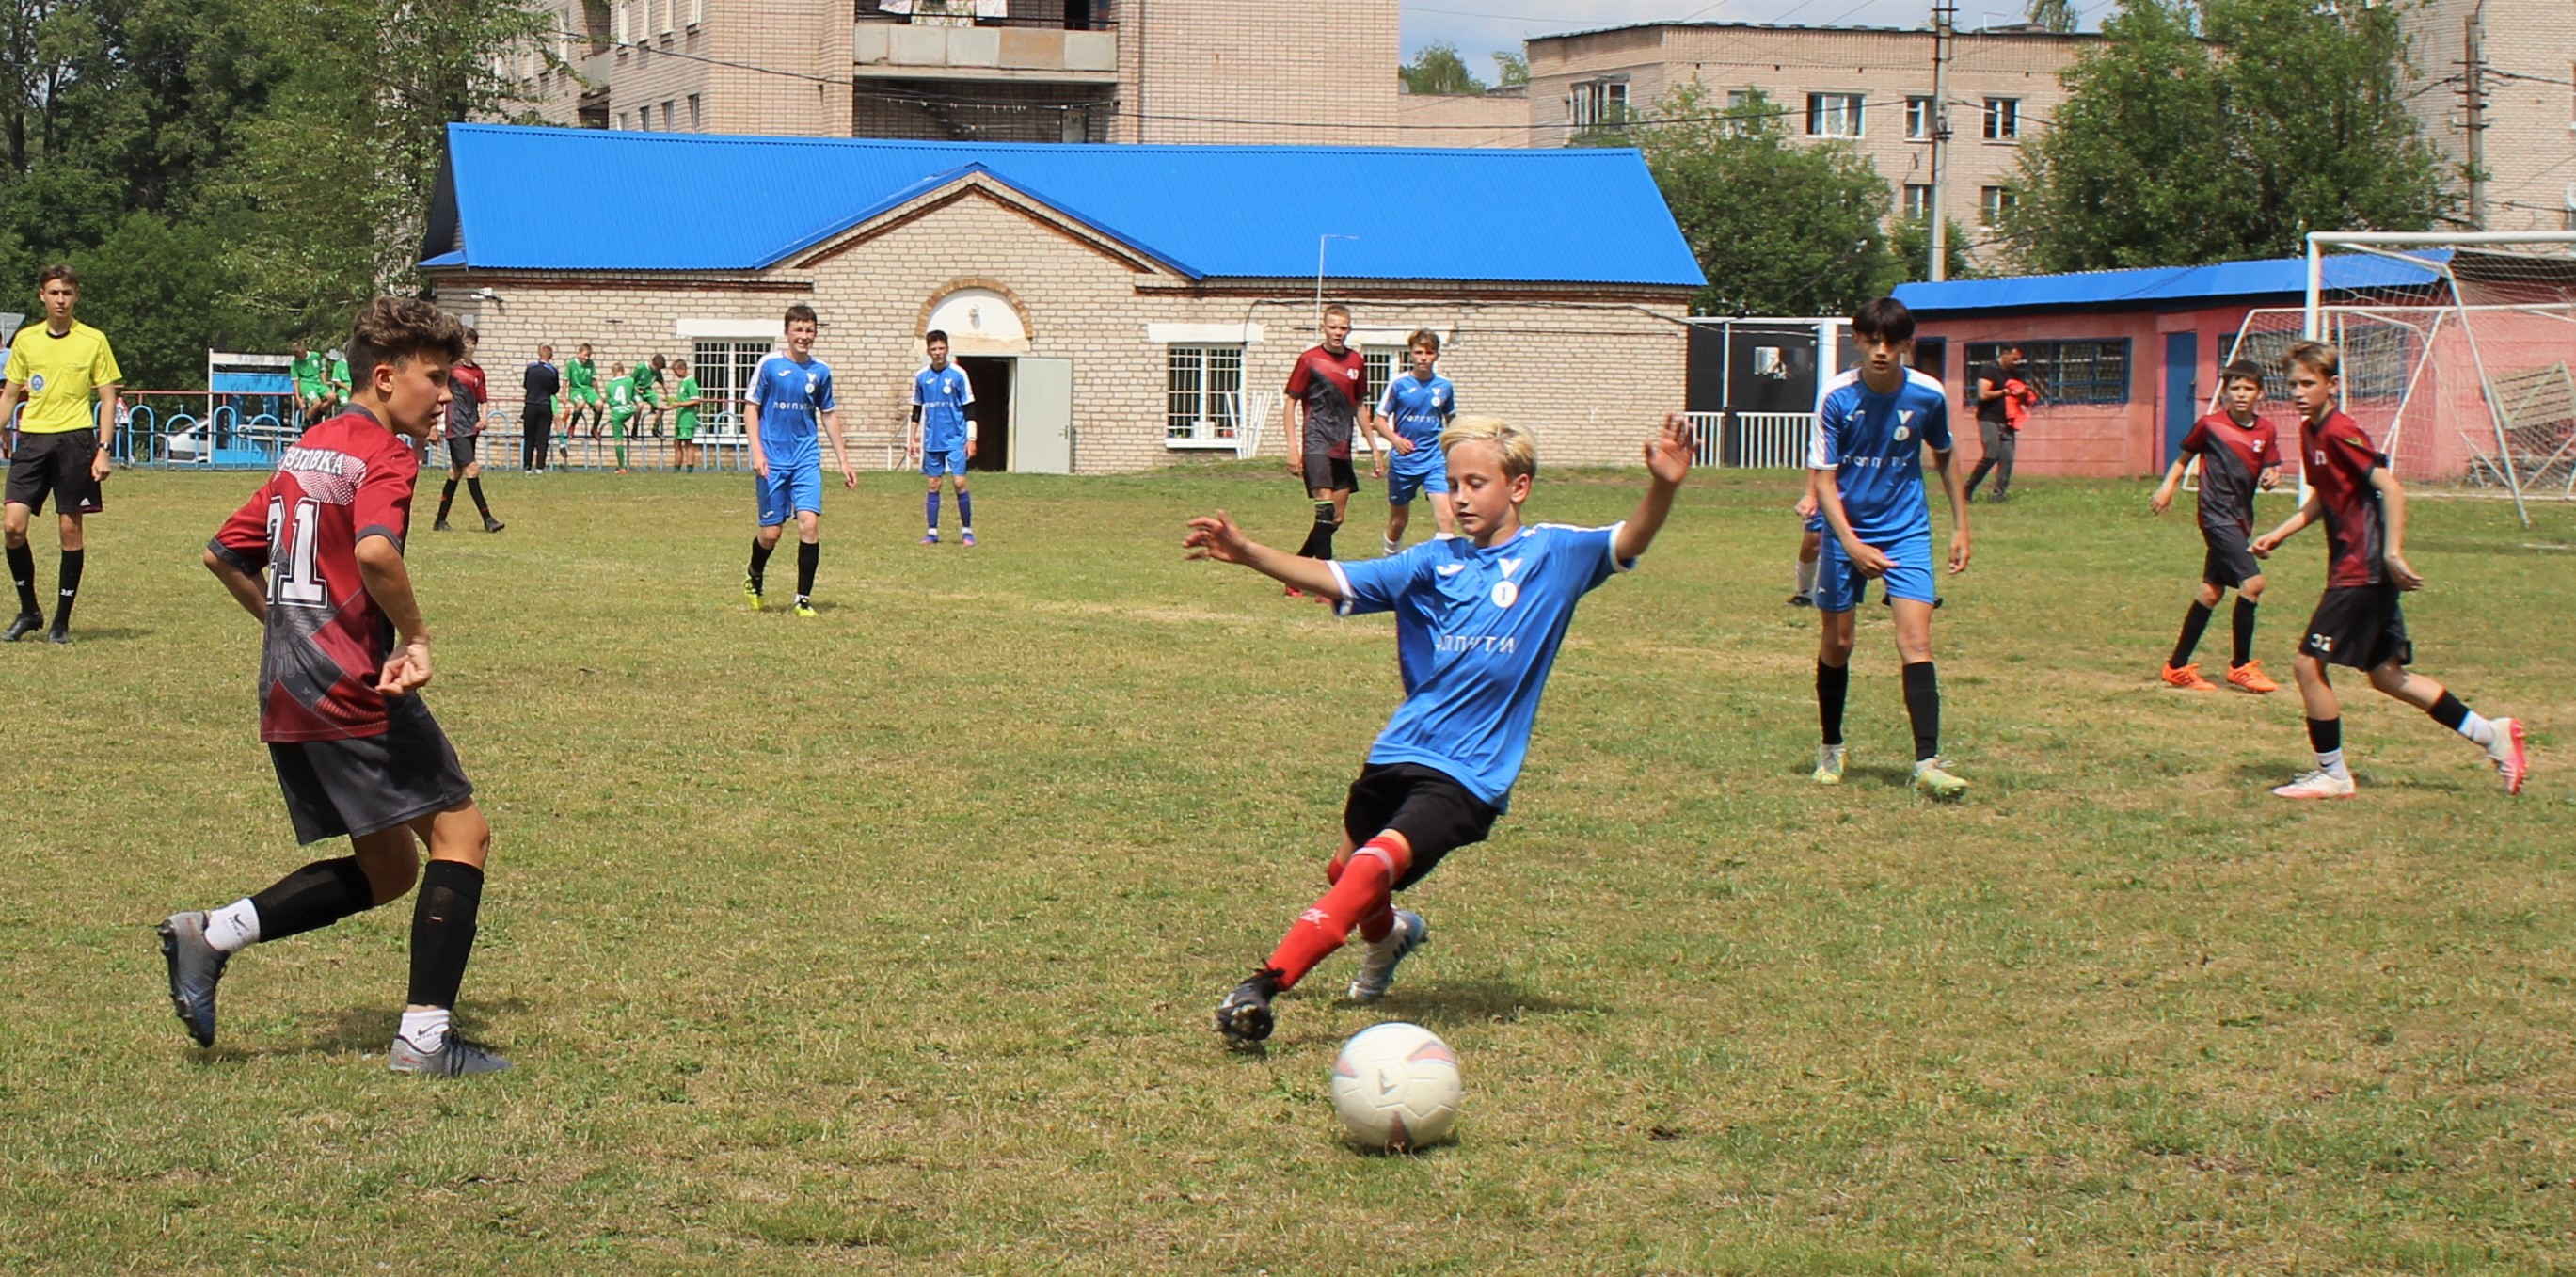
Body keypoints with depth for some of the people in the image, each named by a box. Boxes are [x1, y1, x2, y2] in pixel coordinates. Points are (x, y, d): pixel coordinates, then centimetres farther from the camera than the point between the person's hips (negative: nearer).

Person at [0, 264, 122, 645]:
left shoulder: (94, 341, 2)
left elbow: (108, 398, 3)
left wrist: (103, 450, -5)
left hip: (74, 440, -2)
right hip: (32, 439, 2)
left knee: (70, 529, -1)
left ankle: (62, 620, 8)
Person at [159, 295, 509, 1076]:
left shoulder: (307, 450, 17)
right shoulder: (384, 455, -9)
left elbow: (224, 555, 22)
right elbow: (374, 551, -30)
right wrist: (416, 638, -18)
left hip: (285, 690, 9)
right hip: (353, 684, -9)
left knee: (387, 871, 15)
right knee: (461, 831, -2)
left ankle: (211, 935, 4)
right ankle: (425, 1036, -8)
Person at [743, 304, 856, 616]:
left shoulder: (821, 371, 6)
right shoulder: (770, 365, -4)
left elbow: (828, 415, 16)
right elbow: (751, 407, -1)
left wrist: (844, 461, 16)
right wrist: (757, 451, -12)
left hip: (807, 459, 2)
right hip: (773, 461, -2)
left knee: (809, 523, -14)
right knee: (770, 532, 1)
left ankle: (804, 598, -5)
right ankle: (754, 578, 32)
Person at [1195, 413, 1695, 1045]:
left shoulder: (1553, 555, 0)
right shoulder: (1435, 562, 6)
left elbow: (1630, 542, -15)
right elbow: (1336, 581, -2)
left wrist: (1662, 487, -36)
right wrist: (1248, 553, -16)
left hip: (1467, 774, -5)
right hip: (1396, 754, 5)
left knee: (1376, 864, -25)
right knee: (1345, 873, 20)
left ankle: (1264, 985, -28)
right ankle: (1391, 934, 55)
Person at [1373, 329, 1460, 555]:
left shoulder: (1445, 386, 1)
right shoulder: (1398, 383, -6)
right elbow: (1380, 418, -2)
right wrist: (1395, 439, -18)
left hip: (1436, 460, 1)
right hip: (1404, 460, 0)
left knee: (1446, 517, -18)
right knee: (1398, 520, 14)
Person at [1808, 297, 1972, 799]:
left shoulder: (1928, 395, -8)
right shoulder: (1837, 397, -14)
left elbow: (1943, 457, 11)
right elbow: (1822, 477, -13)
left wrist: (1960, 526, 12)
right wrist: (1851, 545, -25)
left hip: (1907, 532, 0)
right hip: (1847, 531, 0)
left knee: (1916, 640, -14)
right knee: (1837, 642, 8)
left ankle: (1928, 763, -18)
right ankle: (1831, 749, 29)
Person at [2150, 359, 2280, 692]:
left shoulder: (2266, 432, 5)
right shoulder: (2210, 425, -7)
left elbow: (2270, 470, 6)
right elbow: (2184, 457, 5)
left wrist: (2271, 478, -16)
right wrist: (2167, 487, -7)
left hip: (2241, 519, 7)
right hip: (2216, 514, -7)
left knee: (2212, 591, 12)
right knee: (2252, 582, -17)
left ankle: (2178, 666, 22)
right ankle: (2241, 666, -6)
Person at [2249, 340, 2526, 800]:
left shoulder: (2339, 432, -16)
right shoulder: (2310, 431, 13)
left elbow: (2391, 488, -22)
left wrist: (2392, 553, -27)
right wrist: (2277, 535, 17)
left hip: (2363, 570, -10)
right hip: (2353, 569, 10)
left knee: (2309, 663, -7)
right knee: (2386, 674, 14)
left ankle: (2333, 776, 3)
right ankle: (2492, 735, 20)